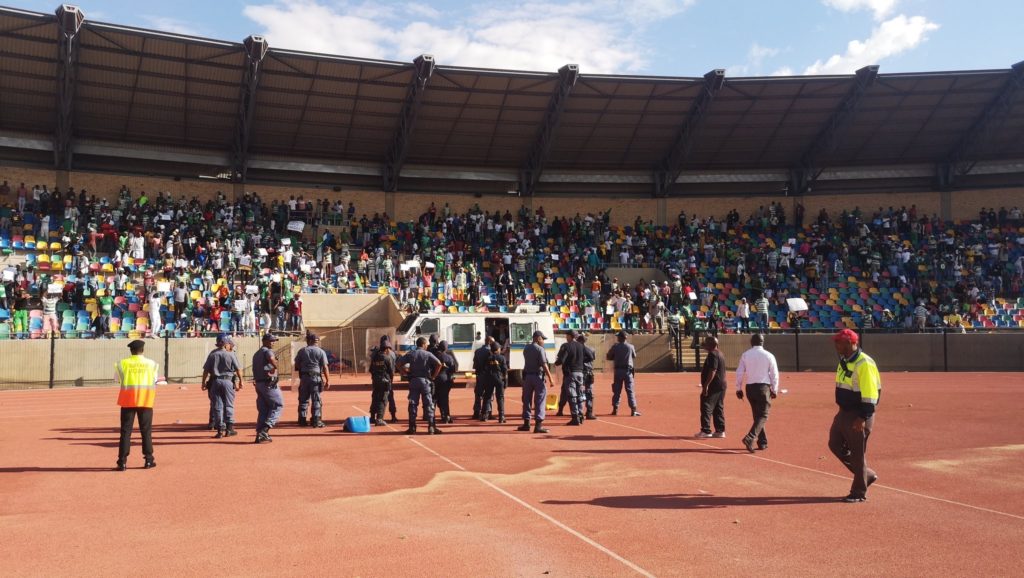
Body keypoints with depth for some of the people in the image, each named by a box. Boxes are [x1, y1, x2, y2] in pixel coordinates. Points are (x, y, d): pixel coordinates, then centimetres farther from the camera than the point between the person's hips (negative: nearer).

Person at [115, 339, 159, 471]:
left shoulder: (123, 363, -1)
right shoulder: (151, 363, 2)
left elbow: (119, 380, 3)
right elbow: (154, 381, 4)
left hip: (128, 400, 0)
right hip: (145, 400, 1)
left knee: (125, 431, 3)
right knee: (146, 430, 9)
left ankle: (122, 462, 0)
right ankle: (149, 460, 12)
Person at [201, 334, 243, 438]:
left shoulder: (212, 354, 3)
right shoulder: (230, 354, -4)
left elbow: (206, 370, 3)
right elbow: (238, 369, -3)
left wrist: (204, 383, 10)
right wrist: (240, 381, 8)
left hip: (215, 382, 2)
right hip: (228, 381, -2)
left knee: (217, 406, 6)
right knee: (229, 405, 7)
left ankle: (220, 429, 5)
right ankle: (229, 428, 8)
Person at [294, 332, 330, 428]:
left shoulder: (302, 351, 7)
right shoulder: (321, 352, -2)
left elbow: (296, 365, 4)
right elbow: (325, 367, -5)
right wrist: (327, 380, -3)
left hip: (304, 377, 3)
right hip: (316, 377, -3)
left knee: (303, 399, 9)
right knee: (316, 400, 2)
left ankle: (302, 420, 13)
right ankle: (316, 421, 2)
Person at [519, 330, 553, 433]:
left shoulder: (526, 349, 11)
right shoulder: (540, 349, -11)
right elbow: (544, 364, -17)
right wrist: (550, 378, -16)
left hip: (527, 376, 6)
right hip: (538, 376, -6)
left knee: (527, 399, 13)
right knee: (540, 400, -3)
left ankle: (526, 423, 17)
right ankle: (538, 425, -6)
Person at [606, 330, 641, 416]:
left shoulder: (615, 347, -4)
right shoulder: (631, 347, -2)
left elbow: (608, 357, 2)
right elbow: (634, 357, 12)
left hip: (618, 370, 1)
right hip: (628, 370, 0)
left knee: (616, 391, 8)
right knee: (630, 391, 0)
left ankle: (615, 409, 10)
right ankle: (633, 410, -5)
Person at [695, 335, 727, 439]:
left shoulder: (712, 355, -15)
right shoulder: (720, 354, 16)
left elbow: (712, 371, -23)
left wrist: (706, 385, -23)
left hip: (712, 386, -10)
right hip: (721, 386, 10)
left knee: (706, 408, -5)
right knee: (719, 409, 12)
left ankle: (705, 431, -6)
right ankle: (720, 431, 13)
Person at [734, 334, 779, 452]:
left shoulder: (745, 355, 3)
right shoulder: (768, 356, -2)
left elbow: (739, 373, 1)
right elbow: (774, 374, -1)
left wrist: (738, 388, 9)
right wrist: (774, 390, 7)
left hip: (750, 387, 3)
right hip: (763, 387, -3)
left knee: (757, 415, 15)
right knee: (763, 416, -2)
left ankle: (762, 442, 18)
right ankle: (750, 438, -22)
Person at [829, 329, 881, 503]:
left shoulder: (864, 363, -19)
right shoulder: (844, 362, 10)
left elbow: (870, 394, -22)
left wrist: (863, 418, -25)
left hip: (859, 415, -10)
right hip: (844, 412, 10)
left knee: (857, 453, 0)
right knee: (835, 444, 14)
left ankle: (859, 492, 15)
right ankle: (867, 475, 28)